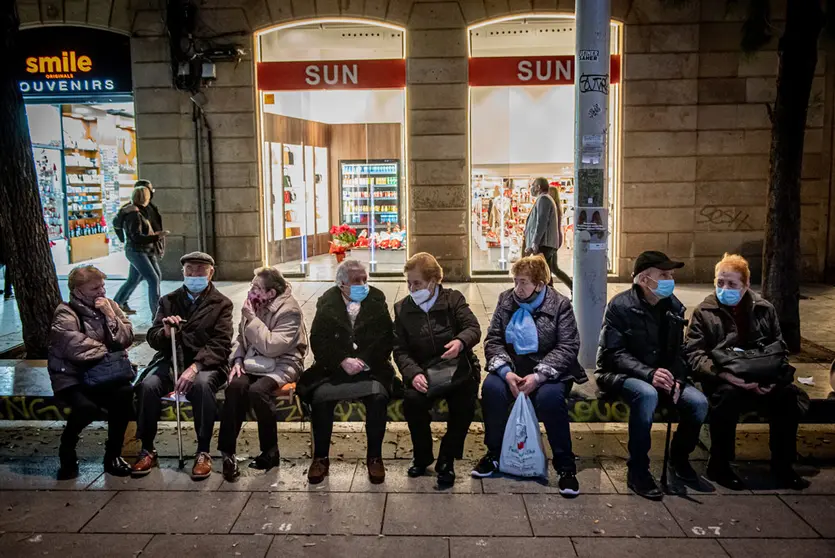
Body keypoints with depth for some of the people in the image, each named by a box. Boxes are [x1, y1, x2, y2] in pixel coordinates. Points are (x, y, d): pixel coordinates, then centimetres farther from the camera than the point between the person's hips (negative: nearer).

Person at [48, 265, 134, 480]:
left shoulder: (109, 306, 8)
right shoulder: (65, 315, -9)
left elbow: (126, 340, -1)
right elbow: (78, 351, -23)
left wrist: (110, 315, -13)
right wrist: (109, 352, -11)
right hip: (72, 378, -4)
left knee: (125, 393, -27)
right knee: (87, 407, -32)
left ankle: (113, 454, -9)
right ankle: (67, 452, 2)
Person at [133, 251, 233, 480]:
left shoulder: (221, 304, 5)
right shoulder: (168, 301, 14)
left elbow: (221, 344, -7)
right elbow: (153, 339, 9)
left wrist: (195, 367, -24)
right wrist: (165, 332, -16)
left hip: (206, 363, -3)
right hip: (170, 360, 3)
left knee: (201, 384, -36)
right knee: (148, 385, -27)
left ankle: (203, 452, -22)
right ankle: (147, 450, -10)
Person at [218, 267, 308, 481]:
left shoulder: (289, 310, -14)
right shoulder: (253, 305, 6)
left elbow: (271, 347, -23)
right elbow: (241, 338, 15)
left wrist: (252, 319, -21)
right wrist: (237, 360, -4)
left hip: (281, 365, -5)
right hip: (253, 362, 5)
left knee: (257, 390, -34)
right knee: (235, 386, -28)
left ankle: (270, 450, -14)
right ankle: (227, 450, -21)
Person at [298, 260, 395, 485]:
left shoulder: (377, 299, 3)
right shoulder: (327, 302, 2)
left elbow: (385, 338, -2)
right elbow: (318, 340, -4)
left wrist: (364, 361, -15)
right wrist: (343, 361, -17)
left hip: (370, 367, 0)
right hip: (333, 368, 0)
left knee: (379, 397, -28)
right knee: (320, 398, -26)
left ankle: (374, 457, -9)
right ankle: (320, 458, -6)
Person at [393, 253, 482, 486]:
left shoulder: (453, 299, 2)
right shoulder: (402, 308, 6)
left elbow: (474, 328, -8)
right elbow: (400, 350, 0)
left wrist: (461, 342, -33)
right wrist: (413, 373, -19)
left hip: (458, 370, -1)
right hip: (423, 372, 1)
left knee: (464, 405, -27)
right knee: (412, 400, -28)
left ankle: (446, 460, -3)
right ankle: (422, 456, -2)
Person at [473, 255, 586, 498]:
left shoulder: (559, 304, -6)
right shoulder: (506, 300, 3)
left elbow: (567, 348, -13)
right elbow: (493, 340, -1)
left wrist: (538, 376, -26)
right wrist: (506, 372, -19)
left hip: (548, 371, -2)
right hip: (511, 368, 3)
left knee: (549, 396, -34)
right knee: (491, 388, -28)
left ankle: (565, 465, -17)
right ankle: (494, 453, -7)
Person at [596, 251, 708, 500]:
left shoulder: (674, 307, 5)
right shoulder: (620, 306, -13)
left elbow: (677, 351, 9)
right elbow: (615, 353, -17)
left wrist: (677, 379, -11)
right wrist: (649, 374, -31)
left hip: (661, 375, 6)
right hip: (620, 375, -6)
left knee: (698, 402, -19)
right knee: (647, 394, -38)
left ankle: (679, 456, 11)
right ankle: (637, 471, -22)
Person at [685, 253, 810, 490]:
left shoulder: (764, 309, 13)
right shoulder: (704, 312, 3)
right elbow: (693, 354, -7)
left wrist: (773, 377, -9)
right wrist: (724, 374, -24)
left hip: (762, 379, 3)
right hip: (722, 380, -3)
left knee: (788, 395, -26)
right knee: (728, 394, -36)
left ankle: (782, 466, -6)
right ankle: (718, 465, -17)